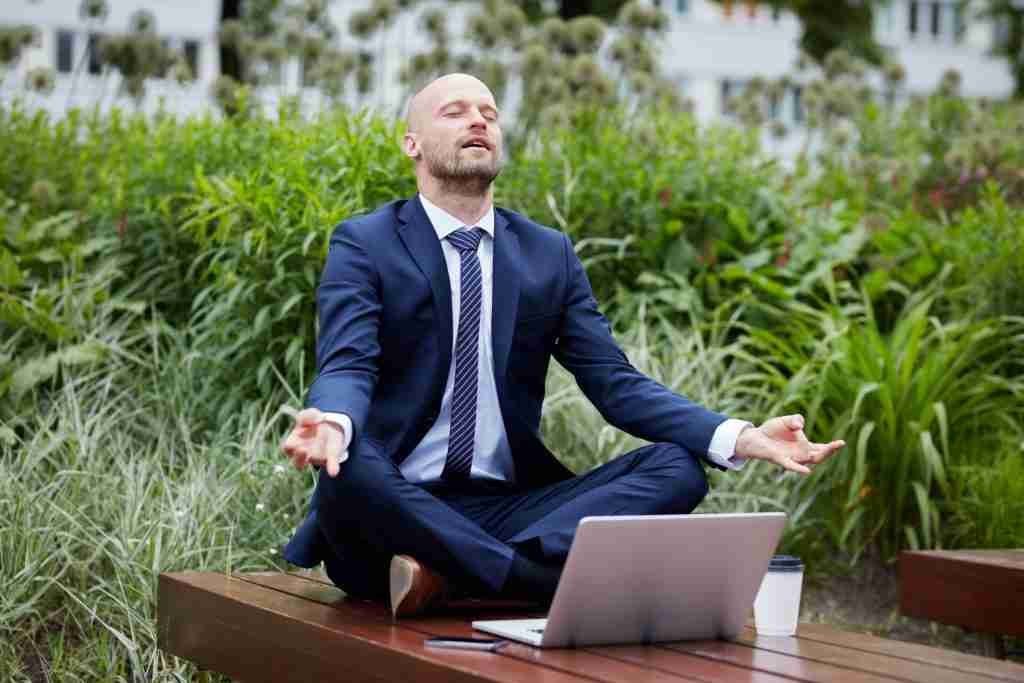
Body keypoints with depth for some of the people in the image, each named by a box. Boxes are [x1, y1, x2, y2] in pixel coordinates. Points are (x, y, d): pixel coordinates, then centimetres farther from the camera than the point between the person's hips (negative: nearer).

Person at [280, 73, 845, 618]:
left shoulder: (549, 253, 12)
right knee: (350, 467, -37)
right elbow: (347, 367, -13)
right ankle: (553, 579, -28)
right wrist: (331, 423, -40)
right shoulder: (363, 244, 2)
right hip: (394, 509, -4)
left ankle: (449, 573, -30)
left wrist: (739, 437, -11)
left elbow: (615, 383, 5)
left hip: (508, 509, 4)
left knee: (677, 466, -17)